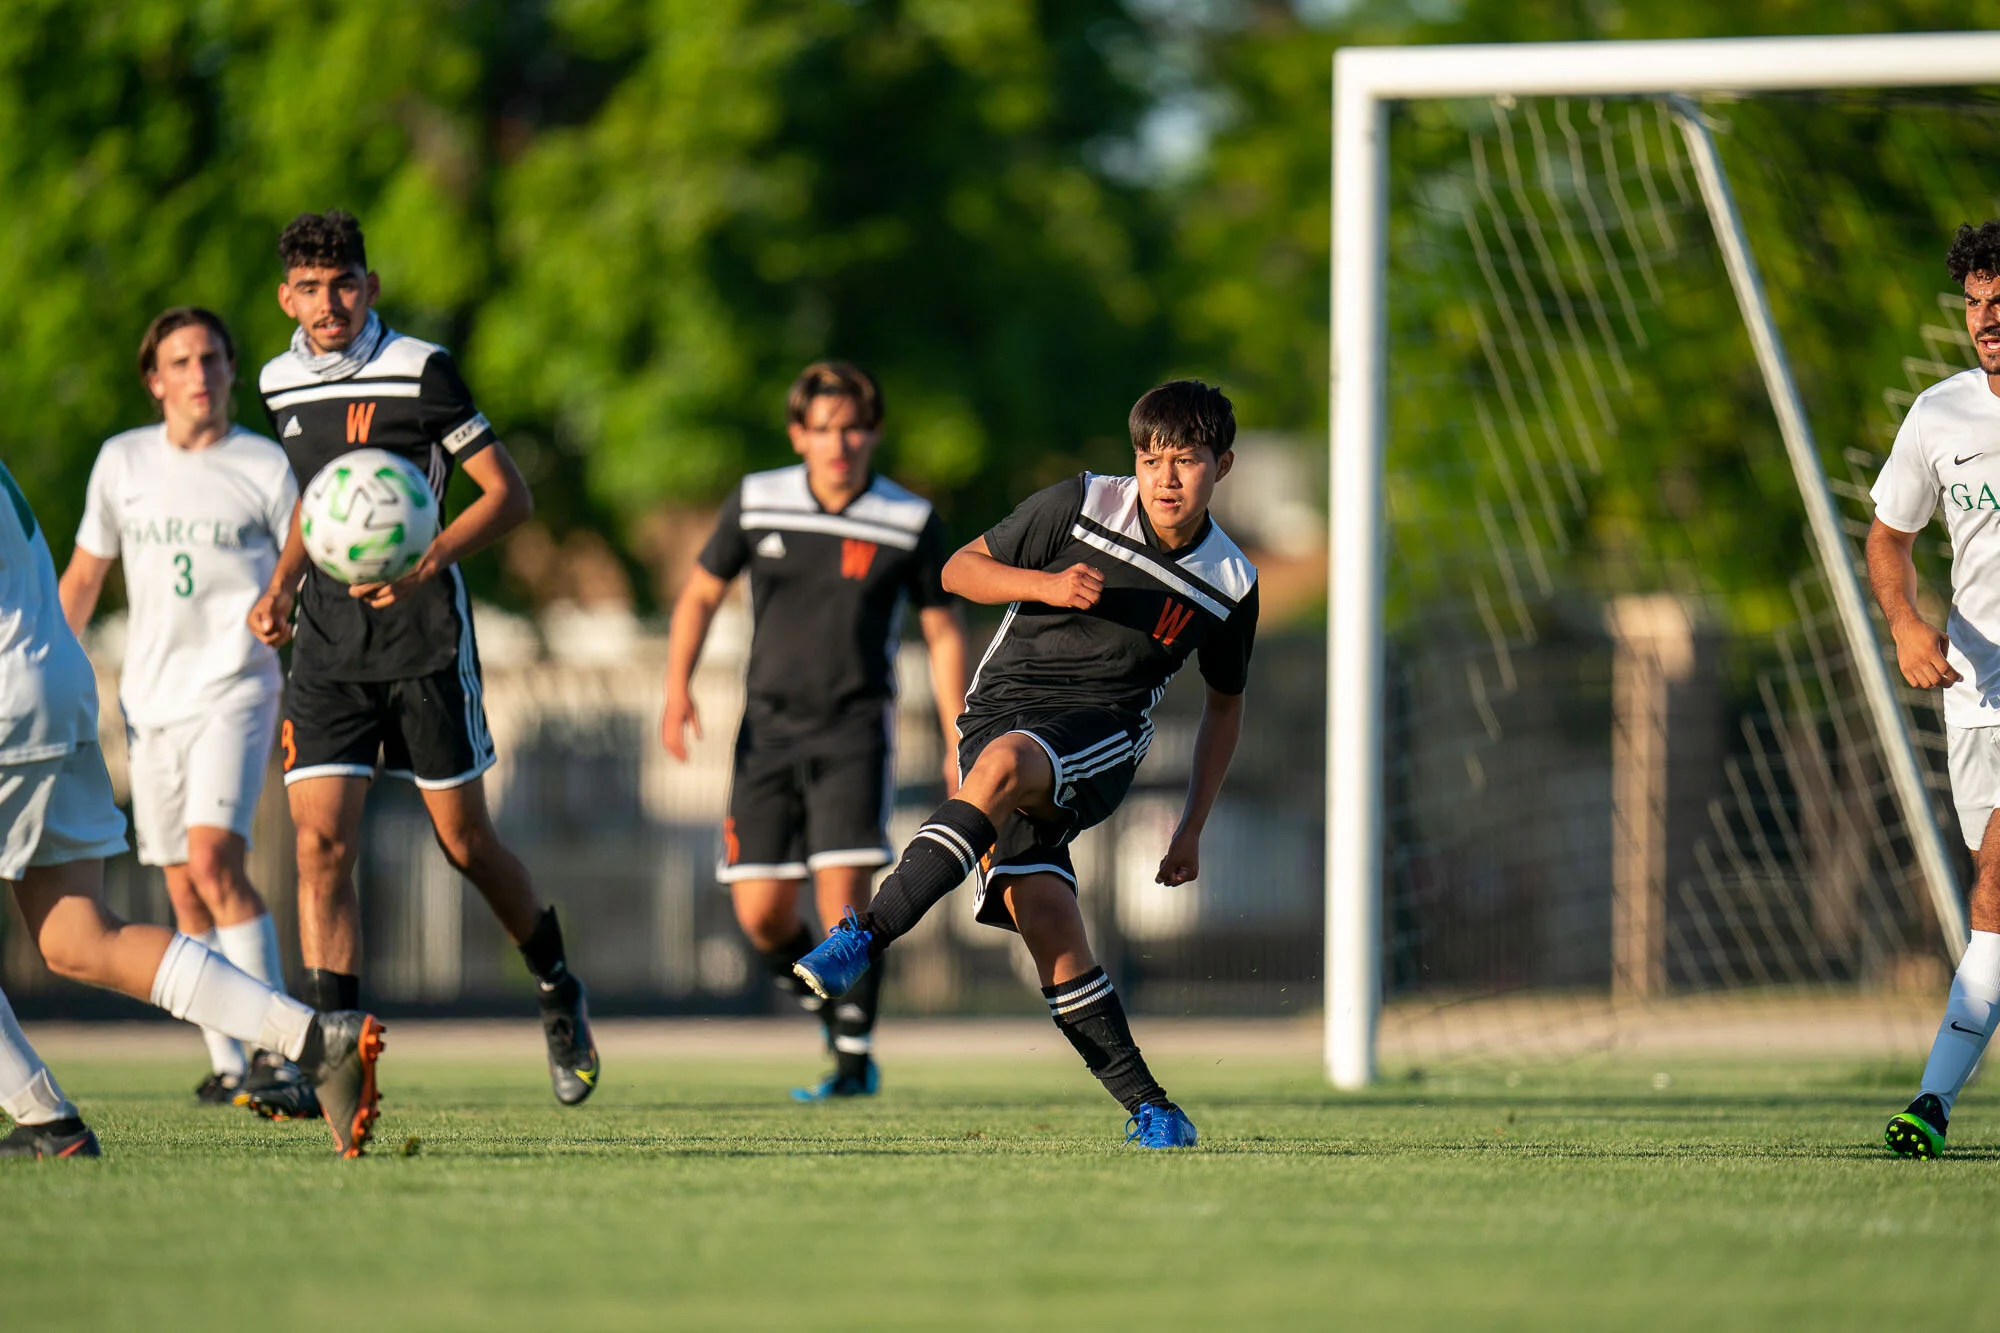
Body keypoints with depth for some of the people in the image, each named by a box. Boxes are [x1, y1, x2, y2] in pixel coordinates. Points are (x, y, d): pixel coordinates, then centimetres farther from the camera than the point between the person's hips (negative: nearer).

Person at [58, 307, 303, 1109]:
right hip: (150, 700, 4)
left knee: (213, 858, -21)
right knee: (185, 892, 4)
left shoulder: (265, 466, 0)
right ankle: (225, 1063, 14)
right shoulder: (122, 462, 8)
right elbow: (82, 577, 17)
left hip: (236, 689, -4)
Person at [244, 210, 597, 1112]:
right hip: (329, 647, 4)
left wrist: (423, 565, -21)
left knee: (465, 842, 5)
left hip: (424, 638, -4)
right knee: (320, 839, -12)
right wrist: (282, 586, 13)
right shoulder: (281, 386, 9)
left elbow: (509, 495, -8)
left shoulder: (418, 372, -9)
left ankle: (556, 987, 32)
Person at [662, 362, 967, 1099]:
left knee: (843, 892, -17)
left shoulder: (910, 522, -3)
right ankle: (823, 1002, 25)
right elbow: (700, 594, 11)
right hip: (769, 727, 2)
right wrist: (678, 688, -2)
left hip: (856, 729, -2)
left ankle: (855, 1058, -6)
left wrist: (957, 746, 0)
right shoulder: (756, 503, 1)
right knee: (761, 913, -4)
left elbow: (943, 632, 4)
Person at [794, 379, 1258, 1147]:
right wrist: (1046, 585, -13)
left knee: (1004, 762, -37)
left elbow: (1225, 703, 23)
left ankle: (866, 938, -40)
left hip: (1101, 740, -1)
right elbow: (960, 569, 6)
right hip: (1002, 708, 1)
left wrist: (1193, 828, 17)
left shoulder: (1230, 585, 8)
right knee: (1043, 919, -20)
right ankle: (1146, 1106, -11)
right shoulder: (1082, 506, 3)